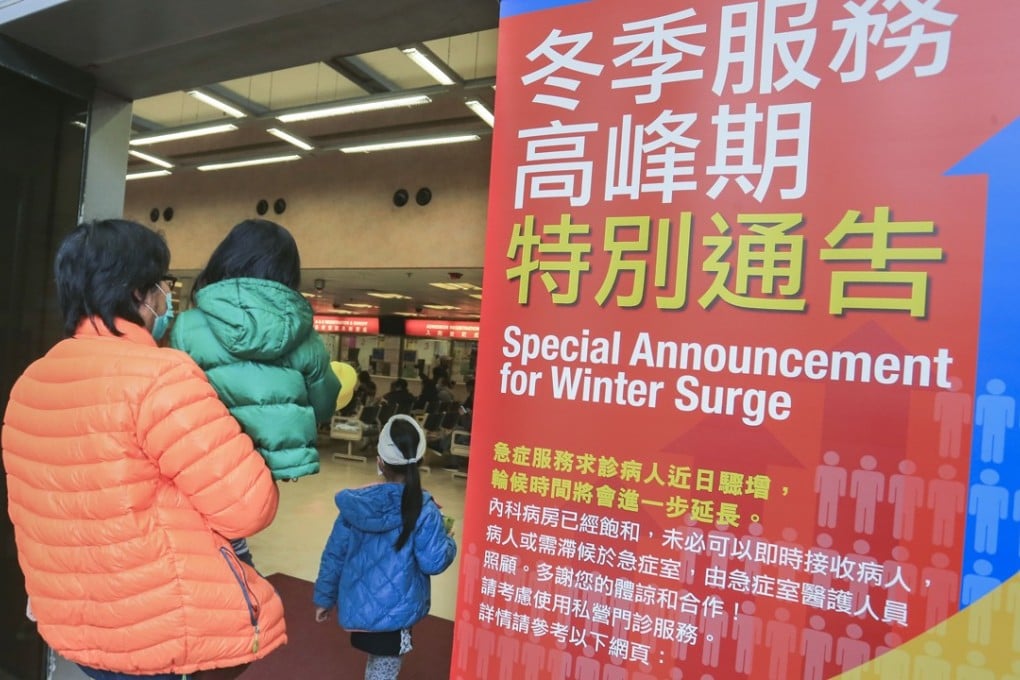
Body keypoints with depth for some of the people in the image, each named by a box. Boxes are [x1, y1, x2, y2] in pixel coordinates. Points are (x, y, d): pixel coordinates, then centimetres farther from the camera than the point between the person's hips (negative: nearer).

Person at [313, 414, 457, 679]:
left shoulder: (355, 502, -6)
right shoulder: (423, 510, -19)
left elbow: (334, 554, 1)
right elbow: (434, 562, -16)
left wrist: (324, 598, 14)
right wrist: (448, 540, 5)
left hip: (357, 604, 4)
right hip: (394, 610, -4)